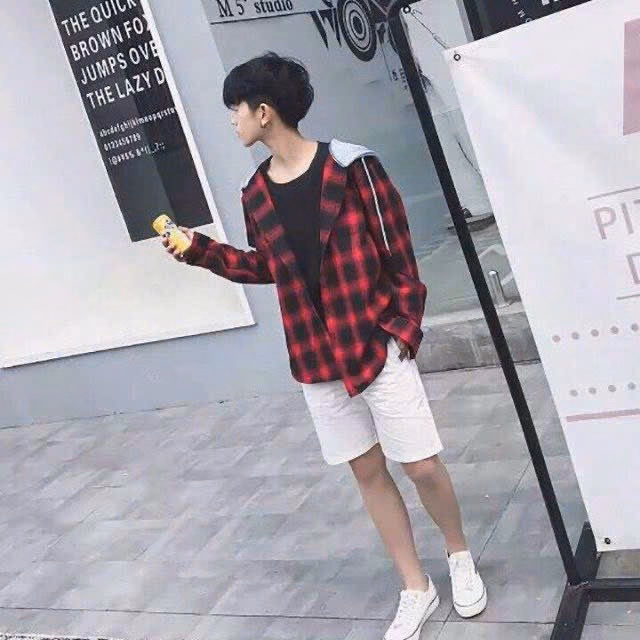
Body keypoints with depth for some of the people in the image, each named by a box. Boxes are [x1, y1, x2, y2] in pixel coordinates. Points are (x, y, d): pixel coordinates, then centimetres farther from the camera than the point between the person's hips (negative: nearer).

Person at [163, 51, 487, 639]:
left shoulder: (352, 166, -12)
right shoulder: (255, 194, 3)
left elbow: (398, 254, -8)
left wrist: (404, 328, -8)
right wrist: (201, 250, 8)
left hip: (378, 347, -4)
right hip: (317, 362, 5)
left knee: (423, 466, 3)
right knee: (368, 471, 12)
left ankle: (460, 556, 33)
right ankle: (416, 590, 27)